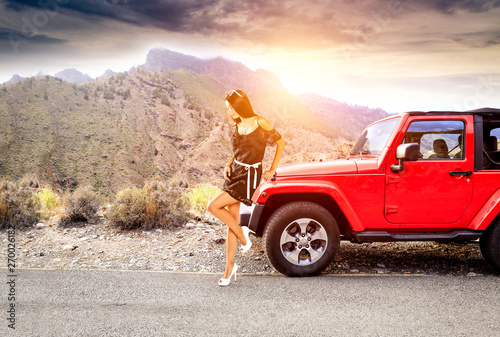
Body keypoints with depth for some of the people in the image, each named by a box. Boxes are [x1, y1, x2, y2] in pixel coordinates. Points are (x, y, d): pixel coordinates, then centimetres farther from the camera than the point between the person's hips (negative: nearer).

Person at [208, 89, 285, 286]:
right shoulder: (238, 125, 10)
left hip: (249, 176, -7)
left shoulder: (259, 123, -10)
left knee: (214, 206, -17)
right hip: (235, 172, 7)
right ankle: (230, 266, 18)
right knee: (232, 222, 7)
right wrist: (228, 164, 2)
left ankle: (243, 235, 3)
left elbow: (280, 142, -2)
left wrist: (272, 170, -4)